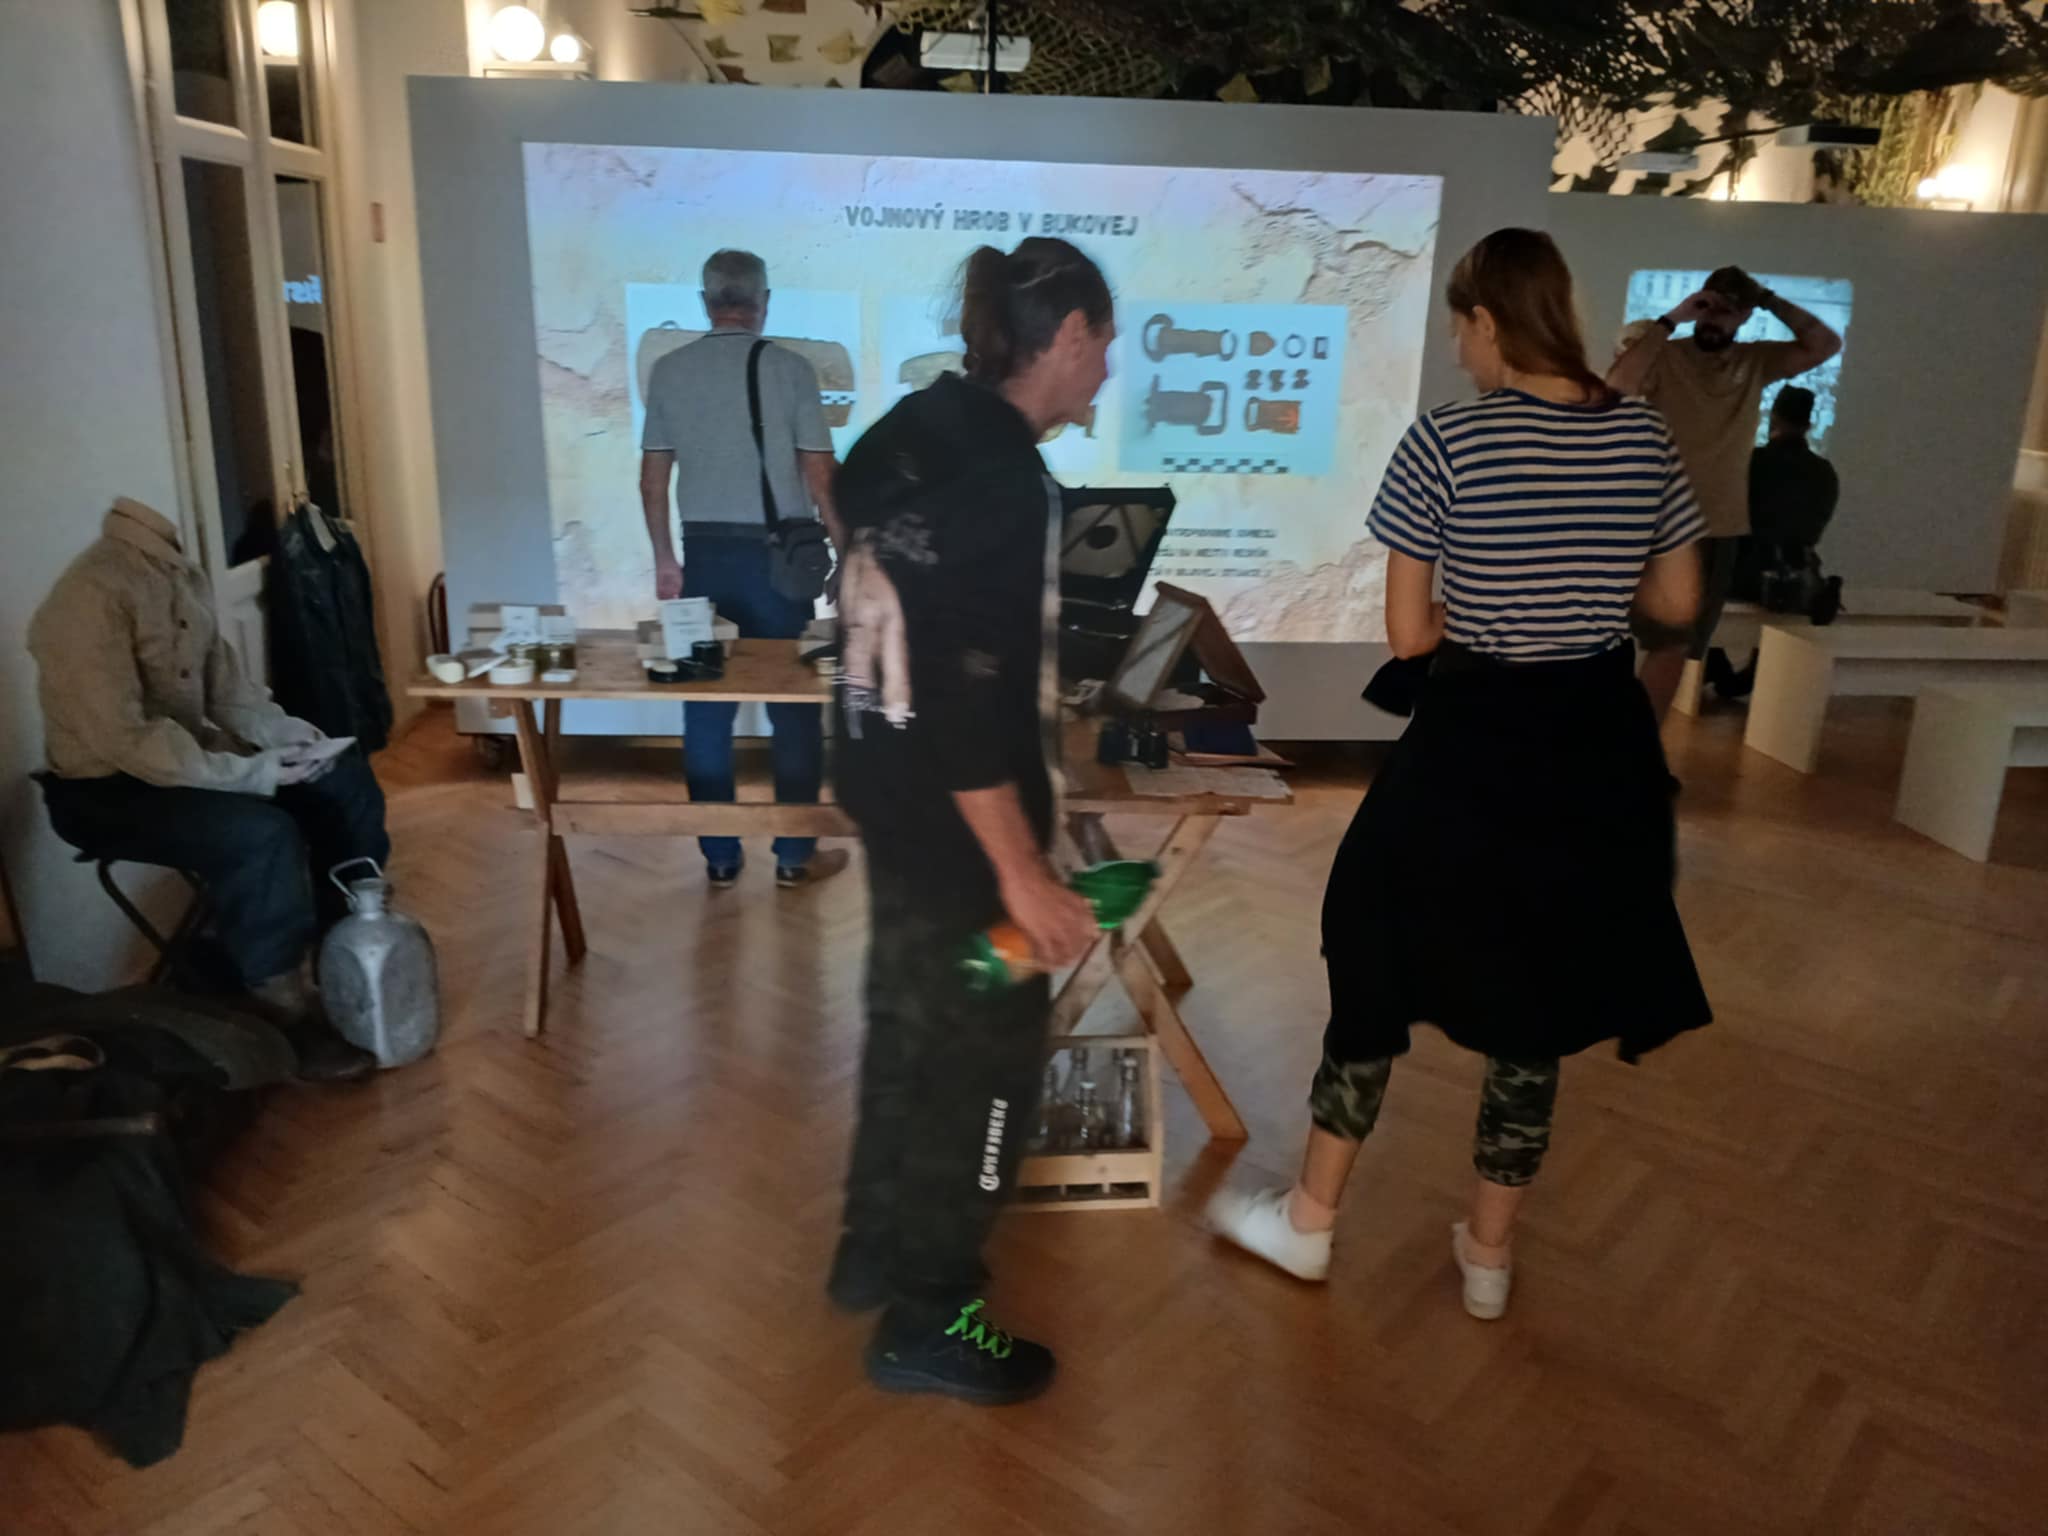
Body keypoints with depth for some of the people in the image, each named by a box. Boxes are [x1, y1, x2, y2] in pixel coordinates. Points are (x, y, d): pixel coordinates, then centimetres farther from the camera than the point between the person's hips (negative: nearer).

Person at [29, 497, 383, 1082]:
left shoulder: (180, 574, 0)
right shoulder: (90, 596, -26)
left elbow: (224, 681, 10)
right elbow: (123, 740, -30)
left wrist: (279, 729, -8)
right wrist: (249, 773, -28)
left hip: (191, 753, 9)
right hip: (104, 789, -9)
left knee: (347, 779, 1)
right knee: (260, 833, -32)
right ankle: (289, 1018, -16)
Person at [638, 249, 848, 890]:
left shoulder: (668, 370, 4)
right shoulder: (789, 368, -6)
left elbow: (652, 480, 7)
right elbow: (820, 479, -8)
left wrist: (665, 559, 16)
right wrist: (848, 554, 1)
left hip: (704, 552, 3)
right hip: (775, 553, -3)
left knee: (707, 705, 8)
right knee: (793, 704, 6)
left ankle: (719, 857, 14)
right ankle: (795, 855, 11)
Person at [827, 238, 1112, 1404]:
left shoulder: (922, 428, 5)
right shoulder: (1002, 476, -23)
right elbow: (967, 692, -26)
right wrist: (1021, 869, -23)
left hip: (889, 786, 10)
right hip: (958, 819, -10)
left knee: (912, 1029, 23)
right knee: (985, 1055, 6)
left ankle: (876, 1253, 41)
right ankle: (928, 1320, 22)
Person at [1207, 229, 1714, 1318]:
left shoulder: (1445, 441, -13)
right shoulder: (1645, 436, 2)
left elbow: (1407, 634, -12)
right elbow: (1678, 605, 9)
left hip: (1471, 745, -4)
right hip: (1599, 746, 5)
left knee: (1382, 965, 13)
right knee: (1537, 991, 16)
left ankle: (1308, 1221, 26)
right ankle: (1488, 1254, 30)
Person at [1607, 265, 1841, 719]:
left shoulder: (1756, 363, 6)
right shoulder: (1664, 357, -9)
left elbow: (1825, 345, 2)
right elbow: (1616, 387, -26)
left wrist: (1769, 299, -4)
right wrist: (1670, 321, -23)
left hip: (1720, 532, 5)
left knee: (1676, 647, 12)